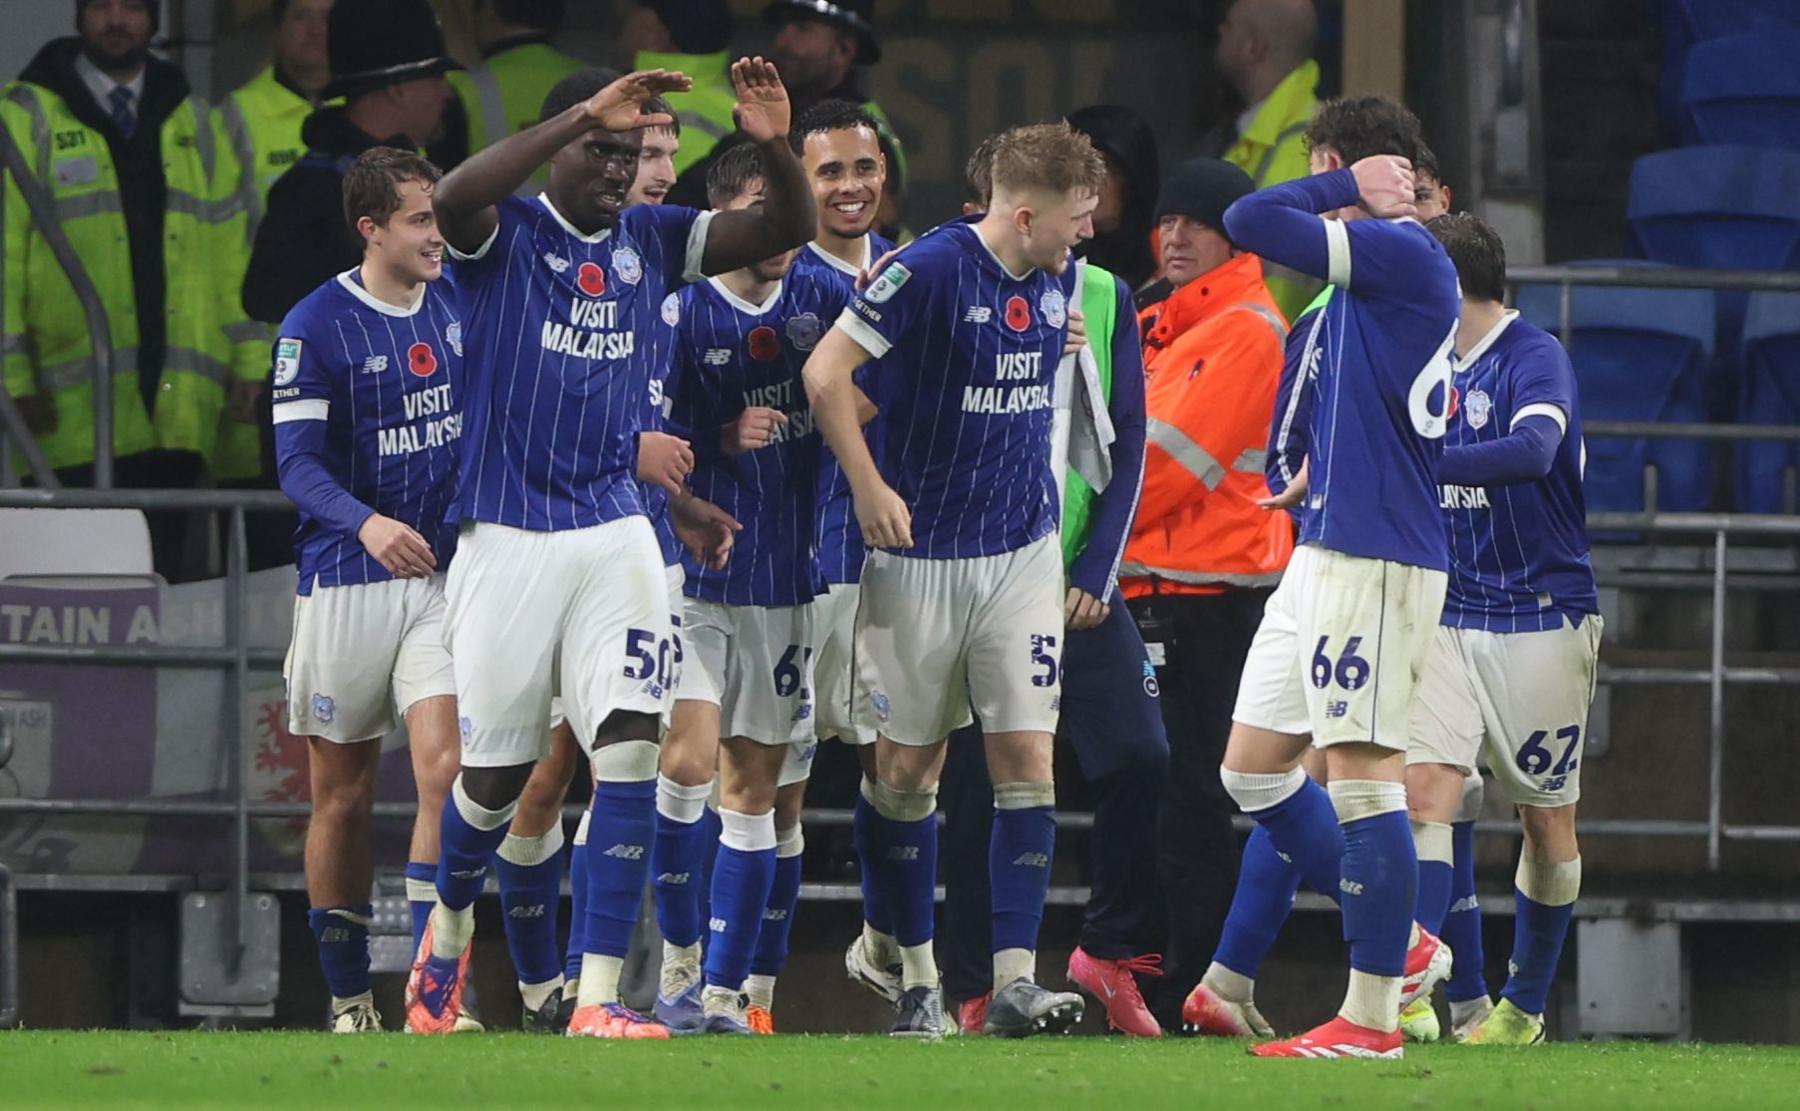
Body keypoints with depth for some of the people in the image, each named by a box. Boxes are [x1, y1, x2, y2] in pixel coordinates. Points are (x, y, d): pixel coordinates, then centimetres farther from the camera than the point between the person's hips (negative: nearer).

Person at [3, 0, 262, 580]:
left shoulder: (194, 125, 17)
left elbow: (233, 250, 16)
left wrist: (250, 359, 7)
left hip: (178, 407, 4)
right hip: (77, 414, -4)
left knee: (163, 569, 3)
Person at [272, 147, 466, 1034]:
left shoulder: (459, 307, 6)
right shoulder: (315, 328, -7)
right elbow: (298, 464, -14)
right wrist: (368, 523, -30)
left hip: (443, 577, 3)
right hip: (347, 585, -3)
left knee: (443, 770, -14)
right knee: (343, 795, 5)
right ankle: (348, 996, 16)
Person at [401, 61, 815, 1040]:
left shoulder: (652, 240, 8)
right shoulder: (504, 233, -5)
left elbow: (787, 227, 2)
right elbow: (452, 198, -29)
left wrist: (774, 144, -20)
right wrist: (586, 114, -36)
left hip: (615, 535, 3)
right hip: (508, 539, -3)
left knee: (633, 738, -15)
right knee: (494, 775, 6)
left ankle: (597, 1001, -15)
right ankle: (448, 933, 38)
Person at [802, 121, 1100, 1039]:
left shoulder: (1056, 279, 5)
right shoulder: (929, 271, -15)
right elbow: (826, 373, -16)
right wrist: (869, 489, -16)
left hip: (1023, 551, 5)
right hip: (921, 556, -5)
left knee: (1026, 758, -6)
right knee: (907, 766, 3)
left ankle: (1015, 980, -8)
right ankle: (917, 978, 14)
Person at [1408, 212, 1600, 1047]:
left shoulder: (1534, 357, -13)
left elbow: (1532, 449, -34)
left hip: (1541, 620, -5)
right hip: (1451, 619, 5)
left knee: (1547, 820, 7)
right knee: (1423, 790, -13)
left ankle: (1524, 1006, 21)